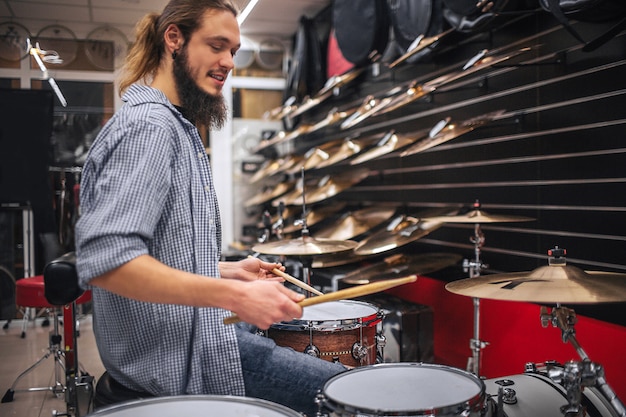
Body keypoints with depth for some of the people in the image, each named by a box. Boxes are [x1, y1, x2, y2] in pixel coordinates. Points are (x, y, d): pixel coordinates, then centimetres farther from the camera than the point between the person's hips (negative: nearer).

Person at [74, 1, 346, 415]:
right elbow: (106, 260, -30)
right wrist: (235, 295, -32)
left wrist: (230, 271, 13)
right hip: (177, 360, -11)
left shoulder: (178, 128, 16)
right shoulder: (148, 125, -18)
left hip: (193, 335, 11)